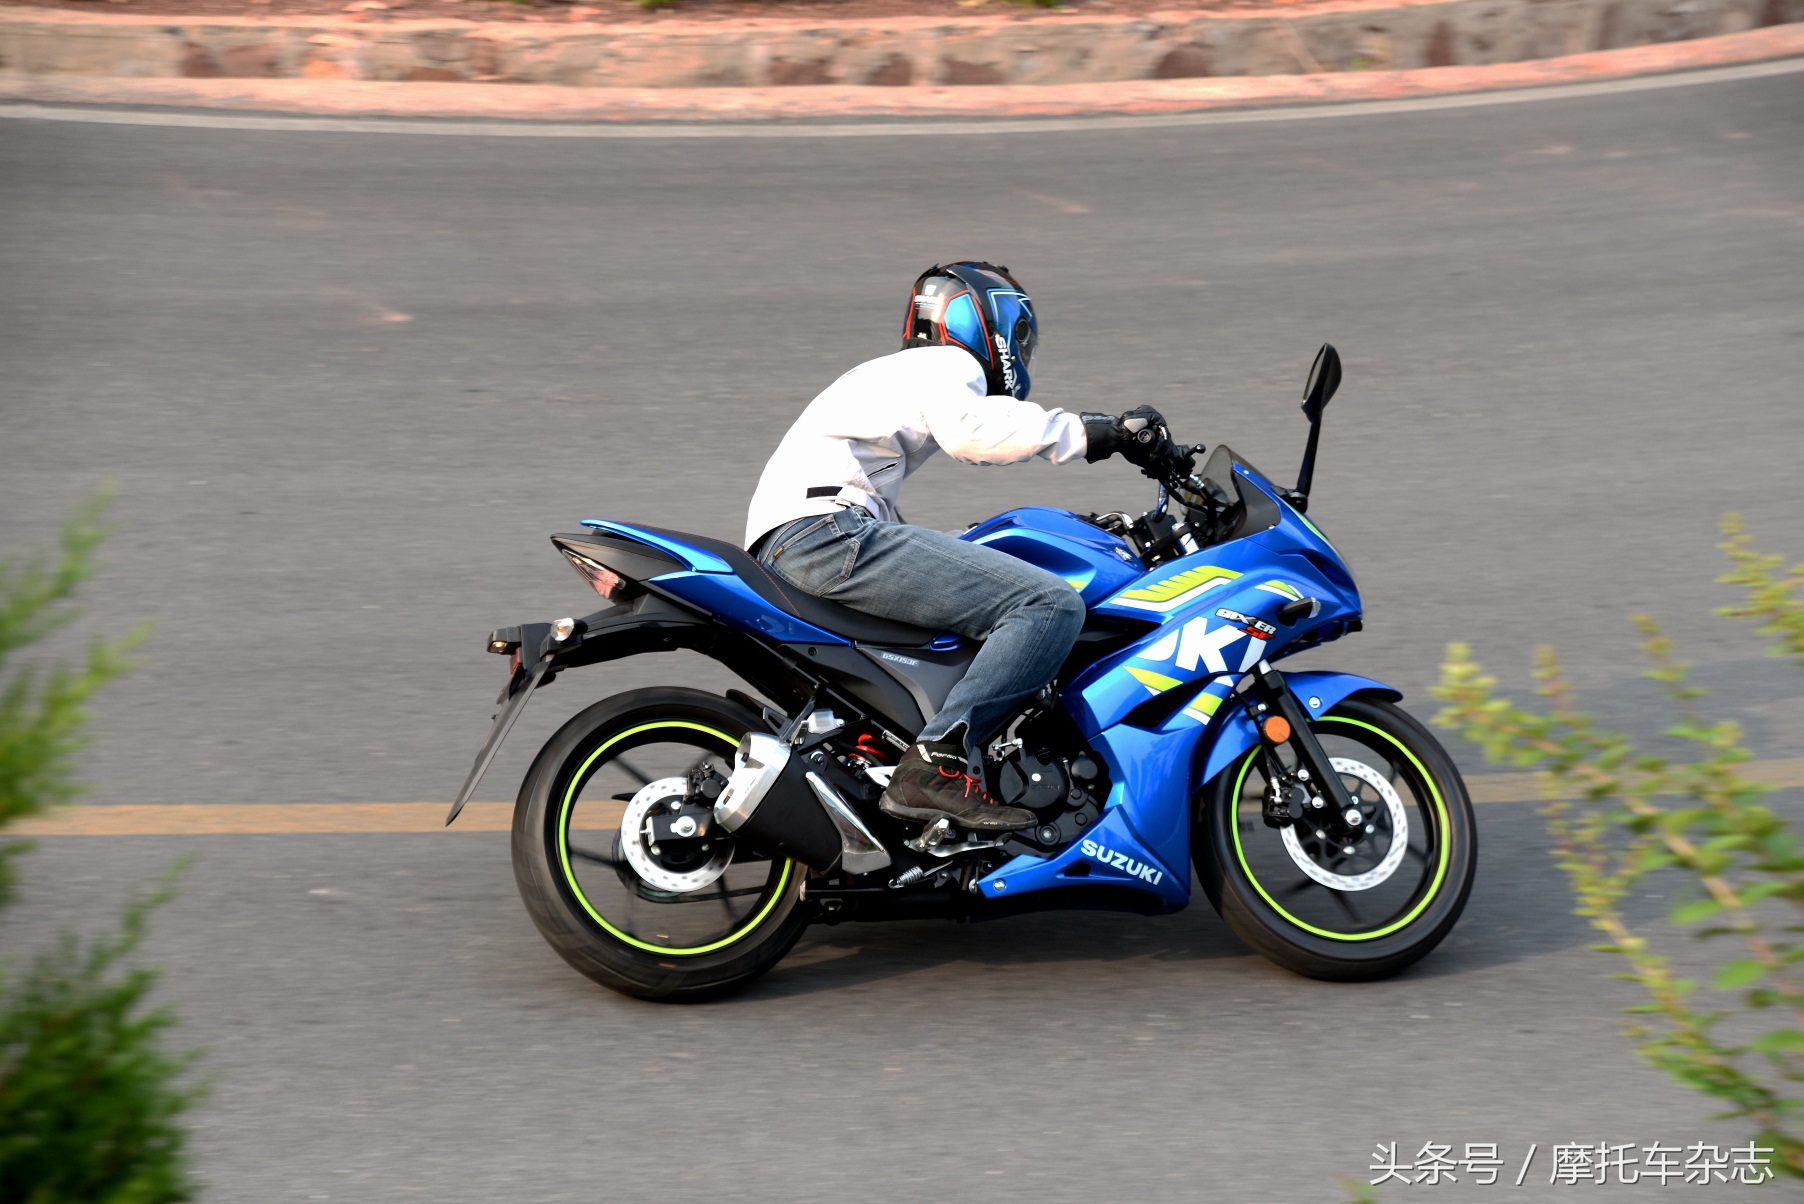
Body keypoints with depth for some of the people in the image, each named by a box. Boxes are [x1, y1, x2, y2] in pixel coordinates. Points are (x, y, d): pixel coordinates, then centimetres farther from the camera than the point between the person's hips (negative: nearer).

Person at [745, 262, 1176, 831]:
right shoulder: (946, 364, 4)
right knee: (1052, 605, -20)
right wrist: (1090, 433, -19)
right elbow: (970, 428, -20)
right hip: (832, 531, -10)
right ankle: (937, 764, -28)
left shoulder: (890, 374, 34)